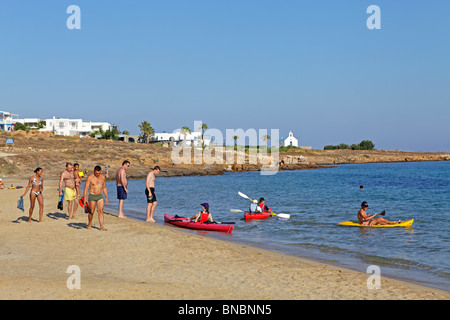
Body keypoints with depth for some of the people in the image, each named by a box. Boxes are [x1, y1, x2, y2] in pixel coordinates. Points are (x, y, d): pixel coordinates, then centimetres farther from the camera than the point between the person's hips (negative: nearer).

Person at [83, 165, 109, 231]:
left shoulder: (102, 177, 5)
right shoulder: (90, 177, -9)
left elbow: (104, 188, 15)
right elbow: (86, 188, -11)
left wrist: (106, 197, 14)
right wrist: (85, 198, -19)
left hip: (100, 196, 3)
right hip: (92, 196, -3)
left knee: (100, 211, -8)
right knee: (91, 212, 6)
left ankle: (102, 226, -11)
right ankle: (89, 224, 28)